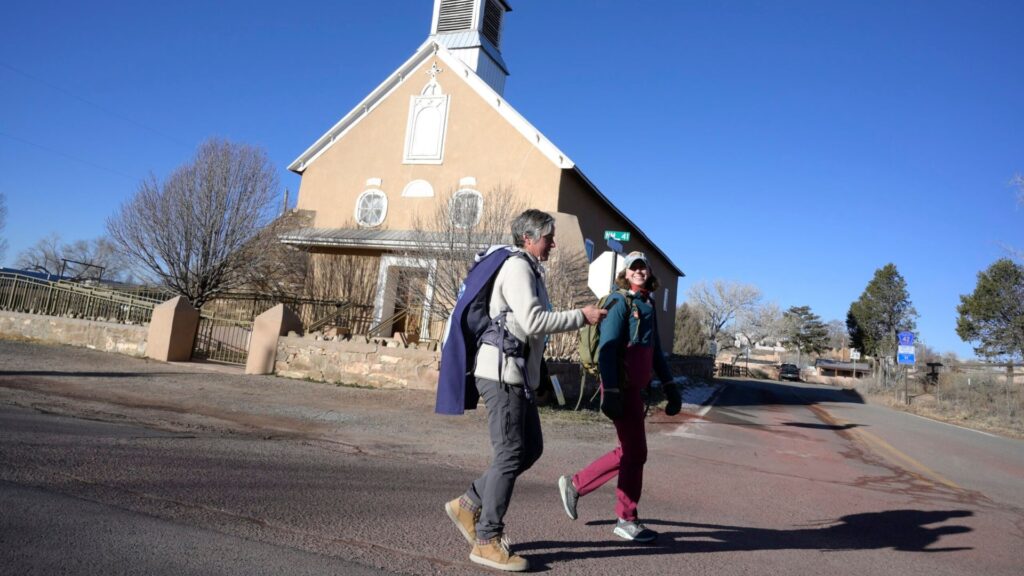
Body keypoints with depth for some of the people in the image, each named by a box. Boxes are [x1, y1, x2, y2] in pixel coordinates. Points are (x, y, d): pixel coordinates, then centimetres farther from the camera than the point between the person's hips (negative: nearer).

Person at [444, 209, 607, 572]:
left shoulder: (530, 270, 19)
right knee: (510, 456, -5)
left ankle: (469, 505, 21)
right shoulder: (518, 268, -12)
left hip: (518, 377, 10)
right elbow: (533, 322, -22)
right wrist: (581, 317, -16)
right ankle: (487, 541, 5)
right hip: (502, 375, -10)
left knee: (530, 449, 13)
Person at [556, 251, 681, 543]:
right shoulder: (619, 302, -9)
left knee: (628, 451, 14)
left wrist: (670, 386, 19)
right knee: (635, 452, -1)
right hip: (622, 387, -9)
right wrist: (611, 393, -23)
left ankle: (575, 485, 24)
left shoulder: (647, 305, 17)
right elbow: (607, 348, -17)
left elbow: (655, 351, 23)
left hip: (635, 388, 9)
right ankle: (627, 520, 13)